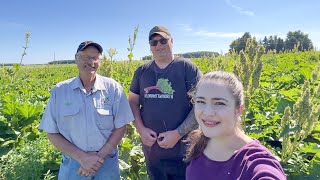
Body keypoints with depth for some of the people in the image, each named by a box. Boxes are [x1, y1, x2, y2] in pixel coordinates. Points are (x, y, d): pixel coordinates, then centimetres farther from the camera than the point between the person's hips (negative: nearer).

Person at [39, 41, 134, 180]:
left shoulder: (113, 88, -8)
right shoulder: (59, 91, -6)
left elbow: (120, 127, -4)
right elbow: (52, 133, -3)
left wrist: (100, 156, -14)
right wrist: (82, 157, -13)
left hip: (107, 161, 0)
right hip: (73, 162, 0)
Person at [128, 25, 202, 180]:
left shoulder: (187, 67, -7)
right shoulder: (142, 71, 5)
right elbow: (133, 102, 9)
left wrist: (178, 134, -17)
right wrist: (141, 129, -6)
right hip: (151, 150, 4)